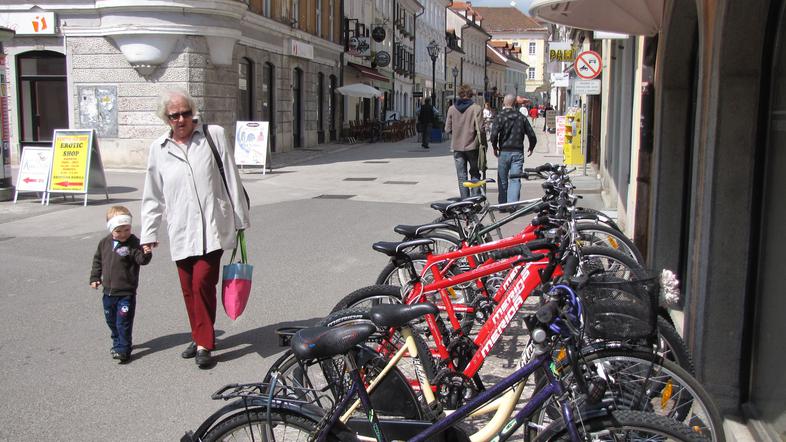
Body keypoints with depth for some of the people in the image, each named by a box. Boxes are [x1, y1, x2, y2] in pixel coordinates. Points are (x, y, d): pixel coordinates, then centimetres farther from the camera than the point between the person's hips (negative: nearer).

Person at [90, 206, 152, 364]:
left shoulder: (134, 243, -14)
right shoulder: (105, 242, 3)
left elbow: (141, 260, -24)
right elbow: (98, 260, 16)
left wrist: (146, 254, -45)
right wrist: (94, 277, 13)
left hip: (126, 293, -6)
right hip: (108, 291, 6)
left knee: (123, 322, -6)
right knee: (111, 321, 20)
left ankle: (123, 350, 3)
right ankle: (117, 343, 39)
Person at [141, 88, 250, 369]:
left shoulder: (214, 136, 1)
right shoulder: (158, 148, 10)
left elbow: (232, 180, 3)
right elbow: (152, 196, 15)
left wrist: (240, 220, 3)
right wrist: (149, 234, 12)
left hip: (212, 228, -3)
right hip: (181, 231, 4)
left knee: (203, 282, -12)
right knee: (188, 289, 10)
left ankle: (205, 344, 0)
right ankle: (199, 338, 27)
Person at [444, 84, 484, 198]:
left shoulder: (452, 109, -1)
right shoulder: (476, 108, -9)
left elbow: (447, 129, 3)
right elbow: (479, 129, -12)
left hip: (457, 147, 2)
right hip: (472, 146, -2)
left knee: (462, 177, 8)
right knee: (475, 174, 13)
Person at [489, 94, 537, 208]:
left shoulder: (500, 116, -5)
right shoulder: (521, 117, 5)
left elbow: (494, 134, -16)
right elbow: (532, 135, 5)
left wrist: (495, 147, 2)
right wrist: (531, 147, 22)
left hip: (504, 152, -1)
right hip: (518, 152, 1)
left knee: (502, 180, 11)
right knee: (515, 180, 0)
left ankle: (503, 205, 18)